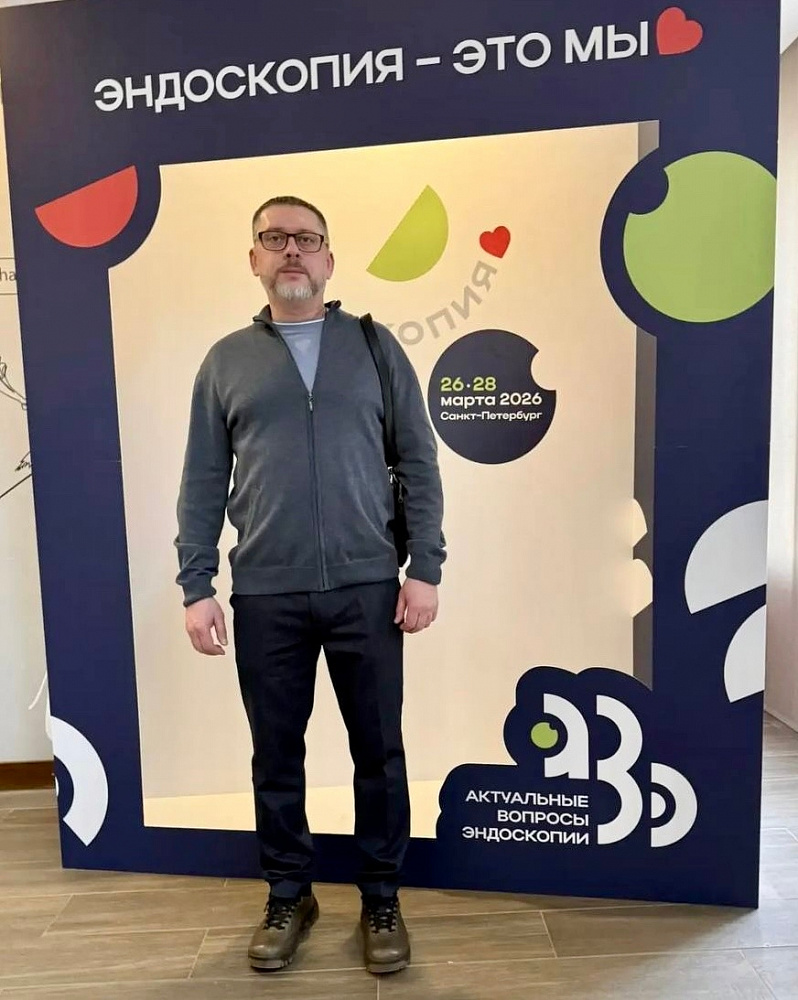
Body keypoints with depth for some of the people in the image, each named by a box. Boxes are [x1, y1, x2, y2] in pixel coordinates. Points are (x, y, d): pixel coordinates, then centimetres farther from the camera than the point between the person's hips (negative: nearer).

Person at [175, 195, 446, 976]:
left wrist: (425, 569, -5)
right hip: (265, 596, 1)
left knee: (378, 751, 9)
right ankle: (288, 897, 34)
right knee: (276, 754, 13)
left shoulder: (374, 345, 6)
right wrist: (195, 587, 0)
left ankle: (381, 900, 30)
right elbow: (202, 484, 6)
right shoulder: (225, 360, 9)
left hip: (367, 588, 0)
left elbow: (418, 464, 3)